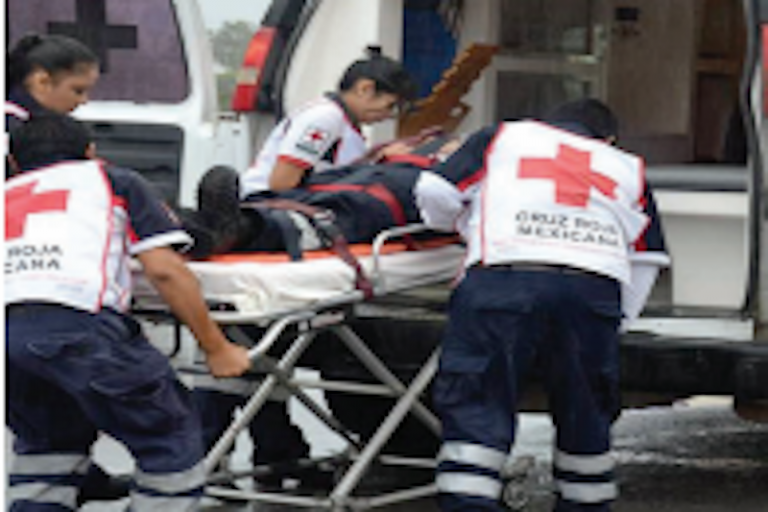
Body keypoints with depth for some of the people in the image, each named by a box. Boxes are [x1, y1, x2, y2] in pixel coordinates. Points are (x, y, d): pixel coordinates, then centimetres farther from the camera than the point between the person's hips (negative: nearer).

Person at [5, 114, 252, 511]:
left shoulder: (8, 193, 35)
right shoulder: (112, 180, 25)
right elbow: (164, 270, 14)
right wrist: (217, 349, 19)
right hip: (76, 322, -4)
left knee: (45, 439, 28)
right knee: (170, 434, 12)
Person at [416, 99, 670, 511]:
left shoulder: (502, 137, 26)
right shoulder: (628, 168, 31)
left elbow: (437, 196, 15)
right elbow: (645, 262, 25)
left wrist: (469, 227, 34)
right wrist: (616, 316, 32)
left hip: (502, 276, -2)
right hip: (595, 286, 2)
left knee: (476, 405, -2)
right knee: (584, 414, 17)